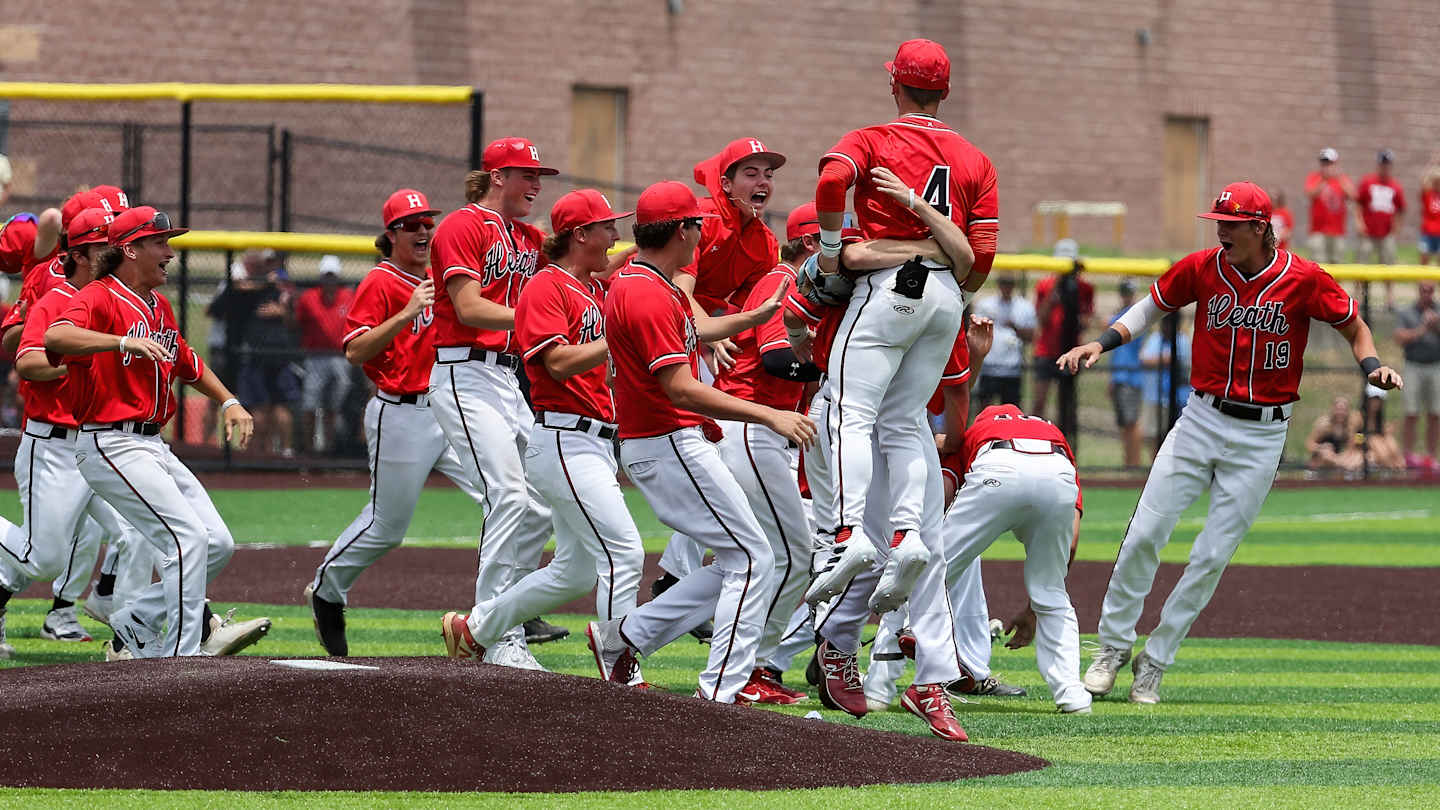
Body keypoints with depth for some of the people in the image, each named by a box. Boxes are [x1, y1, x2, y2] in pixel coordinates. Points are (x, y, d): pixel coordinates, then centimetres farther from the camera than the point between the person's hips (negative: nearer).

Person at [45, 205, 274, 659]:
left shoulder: (159, 307, 17)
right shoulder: (99, 298, -11)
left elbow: (188, 364, 34)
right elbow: (56, 337, -33)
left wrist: (228, 402, 22)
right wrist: (125, 341, -44)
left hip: (153, 447, 10)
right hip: (111, 446, -10)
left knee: (217, 544, 6)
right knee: (188, 538, -18)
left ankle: (133, 630, 12)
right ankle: (183, 658, -14)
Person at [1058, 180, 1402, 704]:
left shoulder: (1305, 280, -9)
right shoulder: (1202, 269, -2)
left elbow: (1354, 327, 4)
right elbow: (1152, 306, 13)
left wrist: (1372, 367, -16)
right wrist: (1101, 343, -2)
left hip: (1263, 435, -2)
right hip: (1201, 420, 2)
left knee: (1212, 556, -2)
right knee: (1143, 535, -5)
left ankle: (1154, 664, 9)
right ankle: (1112, 648, 10)